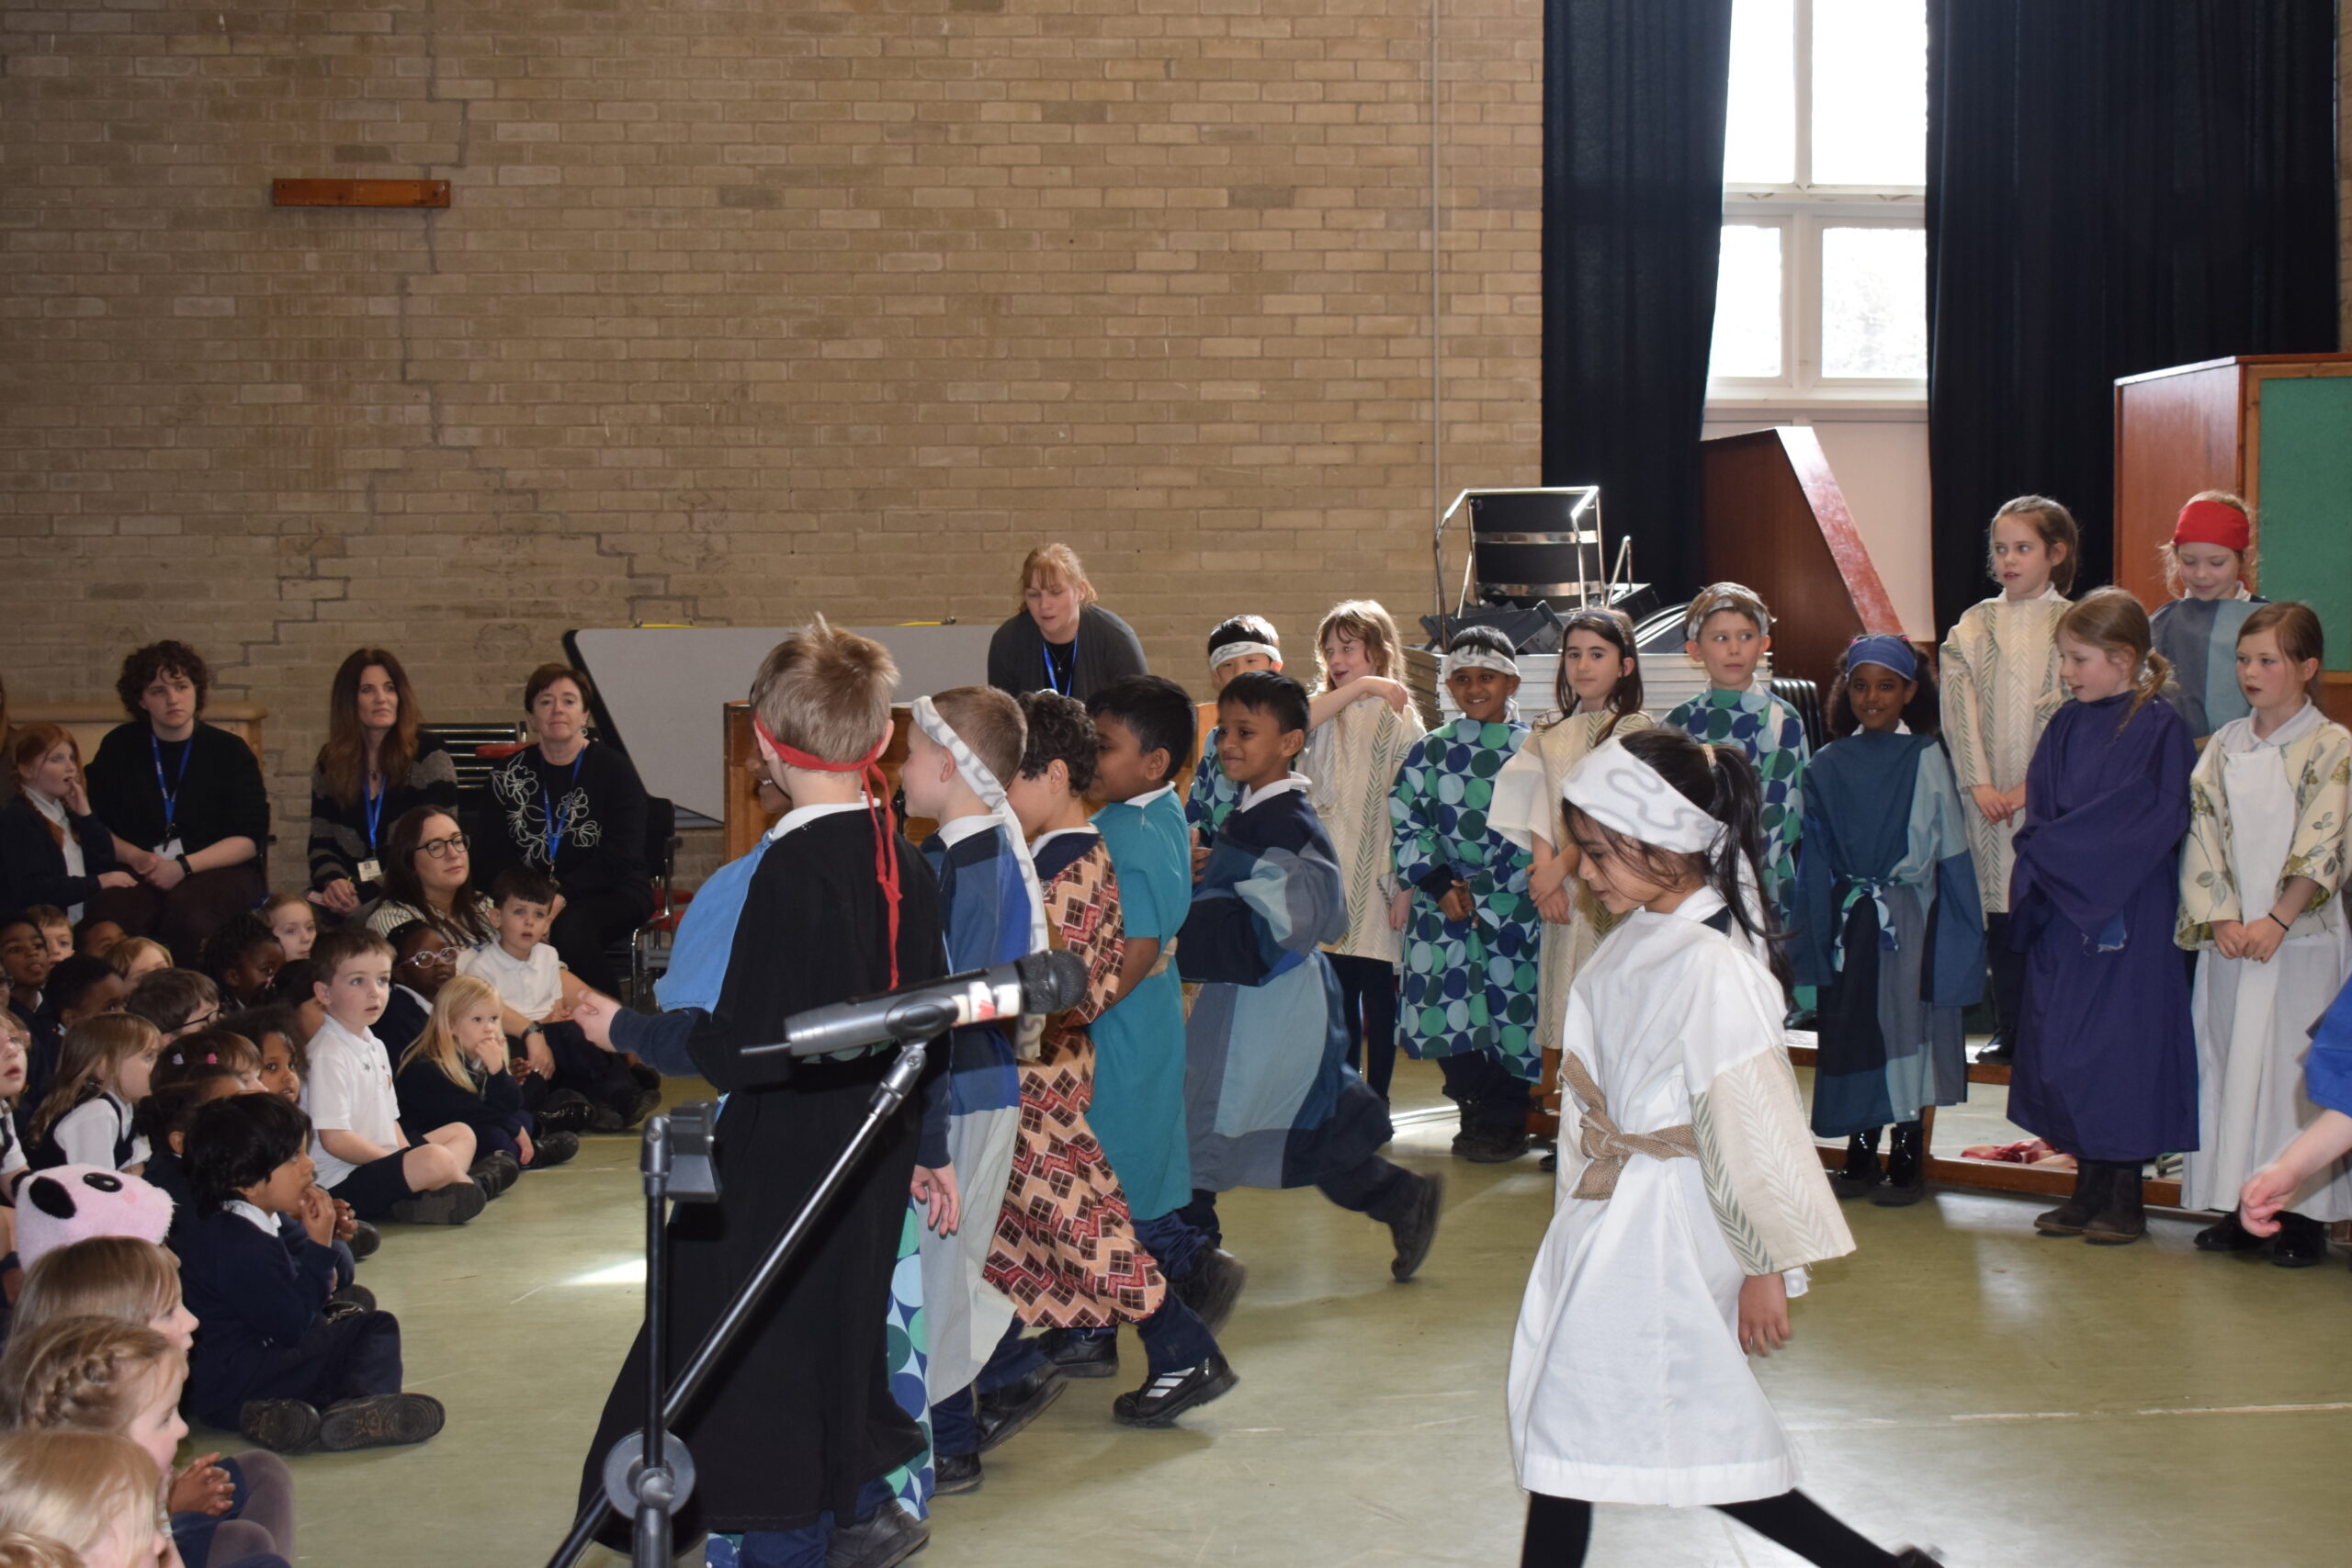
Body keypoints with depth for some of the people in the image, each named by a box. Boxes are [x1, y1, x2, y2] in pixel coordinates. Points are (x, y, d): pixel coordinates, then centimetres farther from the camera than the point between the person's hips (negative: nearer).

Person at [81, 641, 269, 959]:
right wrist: (136, 857, -9)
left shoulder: (229, 751, 6)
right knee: (113, 911, -34)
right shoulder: (118, 748, 12)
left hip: (218, 871, -1)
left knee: (188, 910, -36)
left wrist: (183, 866, -13)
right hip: (139, 873, 1)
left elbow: (250, 839, 0)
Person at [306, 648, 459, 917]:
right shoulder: (330, 762, 11)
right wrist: (332, 880, -11)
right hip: (352, 895, 4)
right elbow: (322, 844, 13)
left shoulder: (429, 754, -2)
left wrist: (366, 894, -16)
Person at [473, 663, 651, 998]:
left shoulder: (614, 768, -1)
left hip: (613, 893, -3)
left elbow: (621, 856, -10)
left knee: (568, 929, -35)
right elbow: (494, 855, 4)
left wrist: (563, 892, -22)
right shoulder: (509, 775, 10)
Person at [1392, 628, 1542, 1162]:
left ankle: (1505, 1122, 16)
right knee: (1447, 1010, -1)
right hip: (1444, 906, 2)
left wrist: (1479, 894, -10)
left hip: (1513, 906, -2)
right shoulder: (1430, 751, 8)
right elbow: (1403, 823, 4)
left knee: (1513, 1007, -1)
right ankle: (1480, 1109, 19)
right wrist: (1440, 885, -8)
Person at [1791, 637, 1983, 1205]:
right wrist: (1814, 936, 5)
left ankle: (1908, 1161, 7)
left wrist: (1958, 931, -5)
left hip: (1910, 919, -3)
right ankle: (1859, 1158, 16)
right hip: (1848, 920, 3)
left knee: (1907, 1033, -3)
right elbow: (1816, 859, 9)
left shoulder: (1926, 759, -1)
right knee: (1852, 1039, 6)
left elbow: (1950, 849, -1)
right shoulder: (1828, 766, 6)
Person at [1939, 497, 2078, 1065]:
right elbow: (1959, 704, 1)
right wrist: (1979, 782, -9)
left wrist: (2032, 785, -12)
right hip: (1988, 793, 3)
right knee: (2001, 909, 5)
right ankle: (2008, 1028, 14)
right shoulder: (1974, 625, 8)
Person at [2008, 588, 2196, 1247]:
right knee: (2060, 1040, 8)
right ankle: (2089, 1188, 20)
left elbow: (2157, 818, -15)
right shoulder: (2067, 726, 9)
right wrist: (2040, 858, -8)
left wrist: (2059, 847, -12)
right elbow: (2038, 814, 11)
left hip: (2128, 913, -6)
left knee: (2123, 1040, -2)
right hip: (2061, 909, 6)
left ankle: (2124, 1199, 9)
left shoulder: (2158, 726, -9)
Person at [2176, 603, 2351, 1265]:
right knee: (2230, 1063, 6)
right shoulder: (2224, 746, 9)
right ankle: (2242, 1204, 14)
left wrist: (2276, 921, -16)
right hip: (2229, 939, 4)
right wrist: (2222, 919, -8)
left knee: (2298, 1070, -3)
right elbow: (2202, 834, 3)